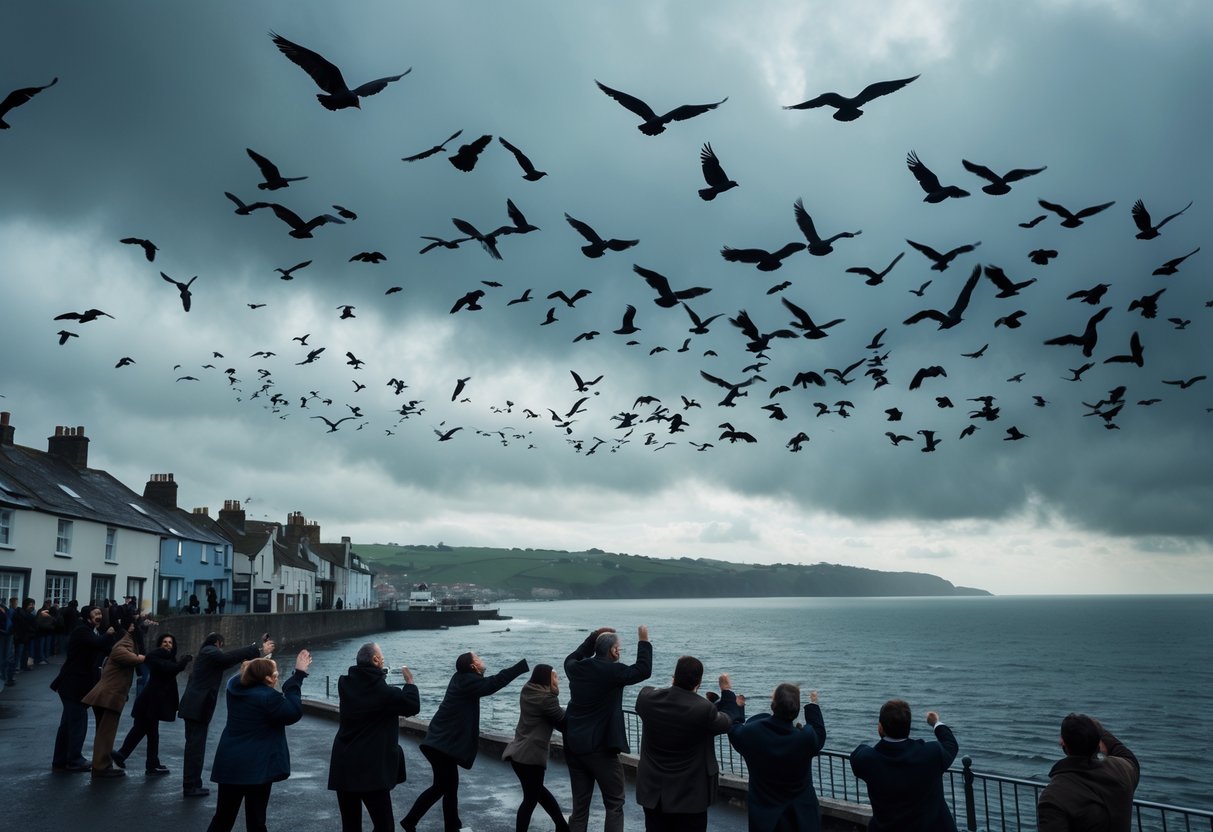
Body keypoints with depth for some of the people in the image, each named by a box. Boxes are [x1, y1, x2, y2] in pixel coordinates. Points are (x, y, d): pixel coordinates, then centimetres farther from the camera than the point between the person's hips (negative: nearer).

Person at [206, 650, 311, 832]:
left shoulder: (235, 686, 1)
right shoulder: (268, 697, -20)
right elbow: (293, 714, -9)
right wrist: (298, 675, -9)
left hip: (229, 762, 7)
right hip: (257, 766, -6)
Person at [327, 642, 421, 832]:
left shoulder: (345, 684, 0)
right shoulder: (382, 690, -16)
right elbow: (412, 706, -3)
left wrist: (380, 674, 23)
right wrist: (409, 681, 9)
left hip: (343, 765, 6)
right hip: (371, 768, -6)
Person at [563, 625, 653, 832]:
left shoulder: (575, 668, 4)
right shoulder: (613, 671, -15)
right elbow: (643, 670, -6)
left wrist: (594, 636, 25)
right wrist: (643, 641, 5)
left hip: (573, 747, 6)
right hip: (601, 748, -6)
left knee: (579, 806, 12)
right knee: (614, 805, 5)